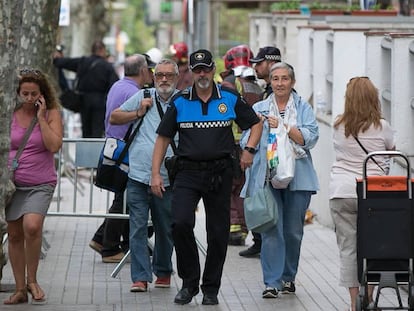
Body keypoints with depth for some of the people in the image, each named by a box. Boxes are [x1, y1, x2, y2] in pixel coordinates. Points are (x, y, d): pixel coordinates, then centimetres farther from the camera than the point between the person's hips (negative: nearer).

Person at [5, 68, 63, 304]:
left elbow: (54, 145, -15)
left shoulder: (52, 114, -2)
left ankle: (32, 280, -6)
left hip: (41, 184, -3)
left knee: (32, 226, -25)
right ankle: (20, 289, 17)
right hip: (13, 183, 3)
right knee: (15, 234, 6)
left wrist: (41, 117, -14)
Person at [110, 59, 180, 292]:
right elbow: (114, 117, 14)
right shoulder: (143, 97, 7)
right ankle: (141, 277, -3)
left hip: (167, 179, 0)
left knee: (165, 229, 11)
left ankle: (163, 271, 28)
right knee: (138, 227, -4)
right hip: (138, 176, 0)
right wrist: (138, 113, 0)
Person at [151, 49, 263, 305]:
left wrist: (249, 150, 0)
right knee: (181, 224, -19)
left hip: (220, 173, 1)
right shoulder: (180, 102, 3)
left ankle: (211, 289, 18)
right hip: (188, 172, -1)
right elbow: (163, 138, 7)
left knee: (218, 233, 4)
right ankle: (189, 282, -2)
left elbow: (256, 124, 16)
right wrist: (156, 173, 1)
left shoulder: (230, 99, 3)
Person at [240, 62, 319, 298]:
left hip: (297, 178, 0)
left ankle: (288, 277, 22)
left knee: (293, 231, 5)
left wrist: (283, 126, -13)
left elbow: (310, 137, -5)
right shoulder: (259, 109, 13)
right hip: (267, 177, 0)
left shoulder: (303, 108, 10)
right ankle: (272, 282, -8)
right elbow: (247, 142, 12)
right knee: (271, 230, -9)